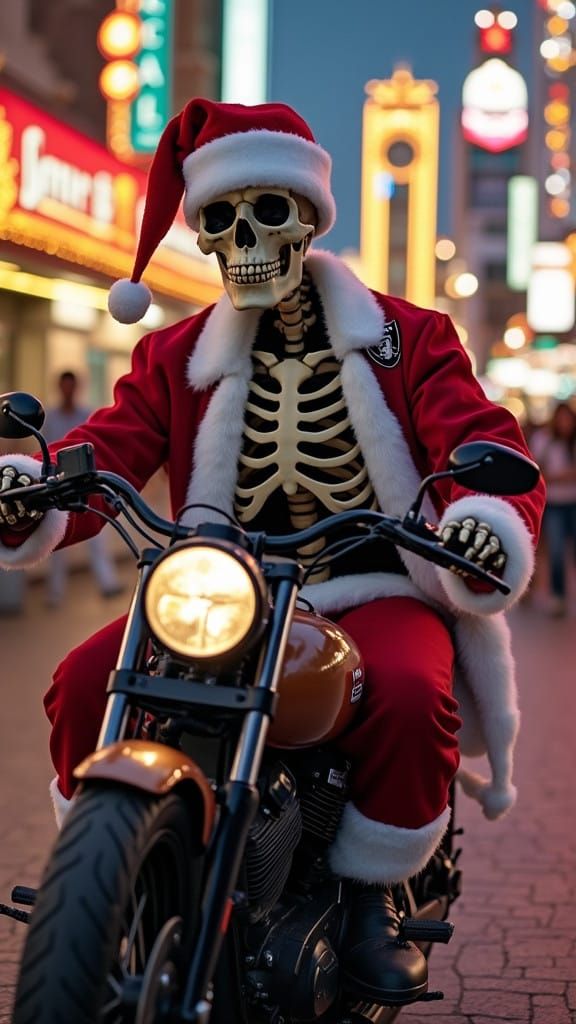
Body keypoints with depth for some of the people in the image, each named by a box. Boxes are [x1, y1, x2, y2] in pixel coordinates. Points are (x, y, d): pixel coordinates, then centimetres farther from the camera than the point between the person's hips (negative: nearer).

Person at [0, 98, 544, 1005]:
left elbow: (484, 442, -6)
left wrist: (491, 515, -32)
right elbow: (112, 446, -1)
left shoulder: (409, 339, 5)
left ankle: (369, 892, -9)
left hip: (372, 591, -2)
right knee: (86, 682, -21)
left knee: (411, 697, -35)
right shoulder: (176, 357, 12)